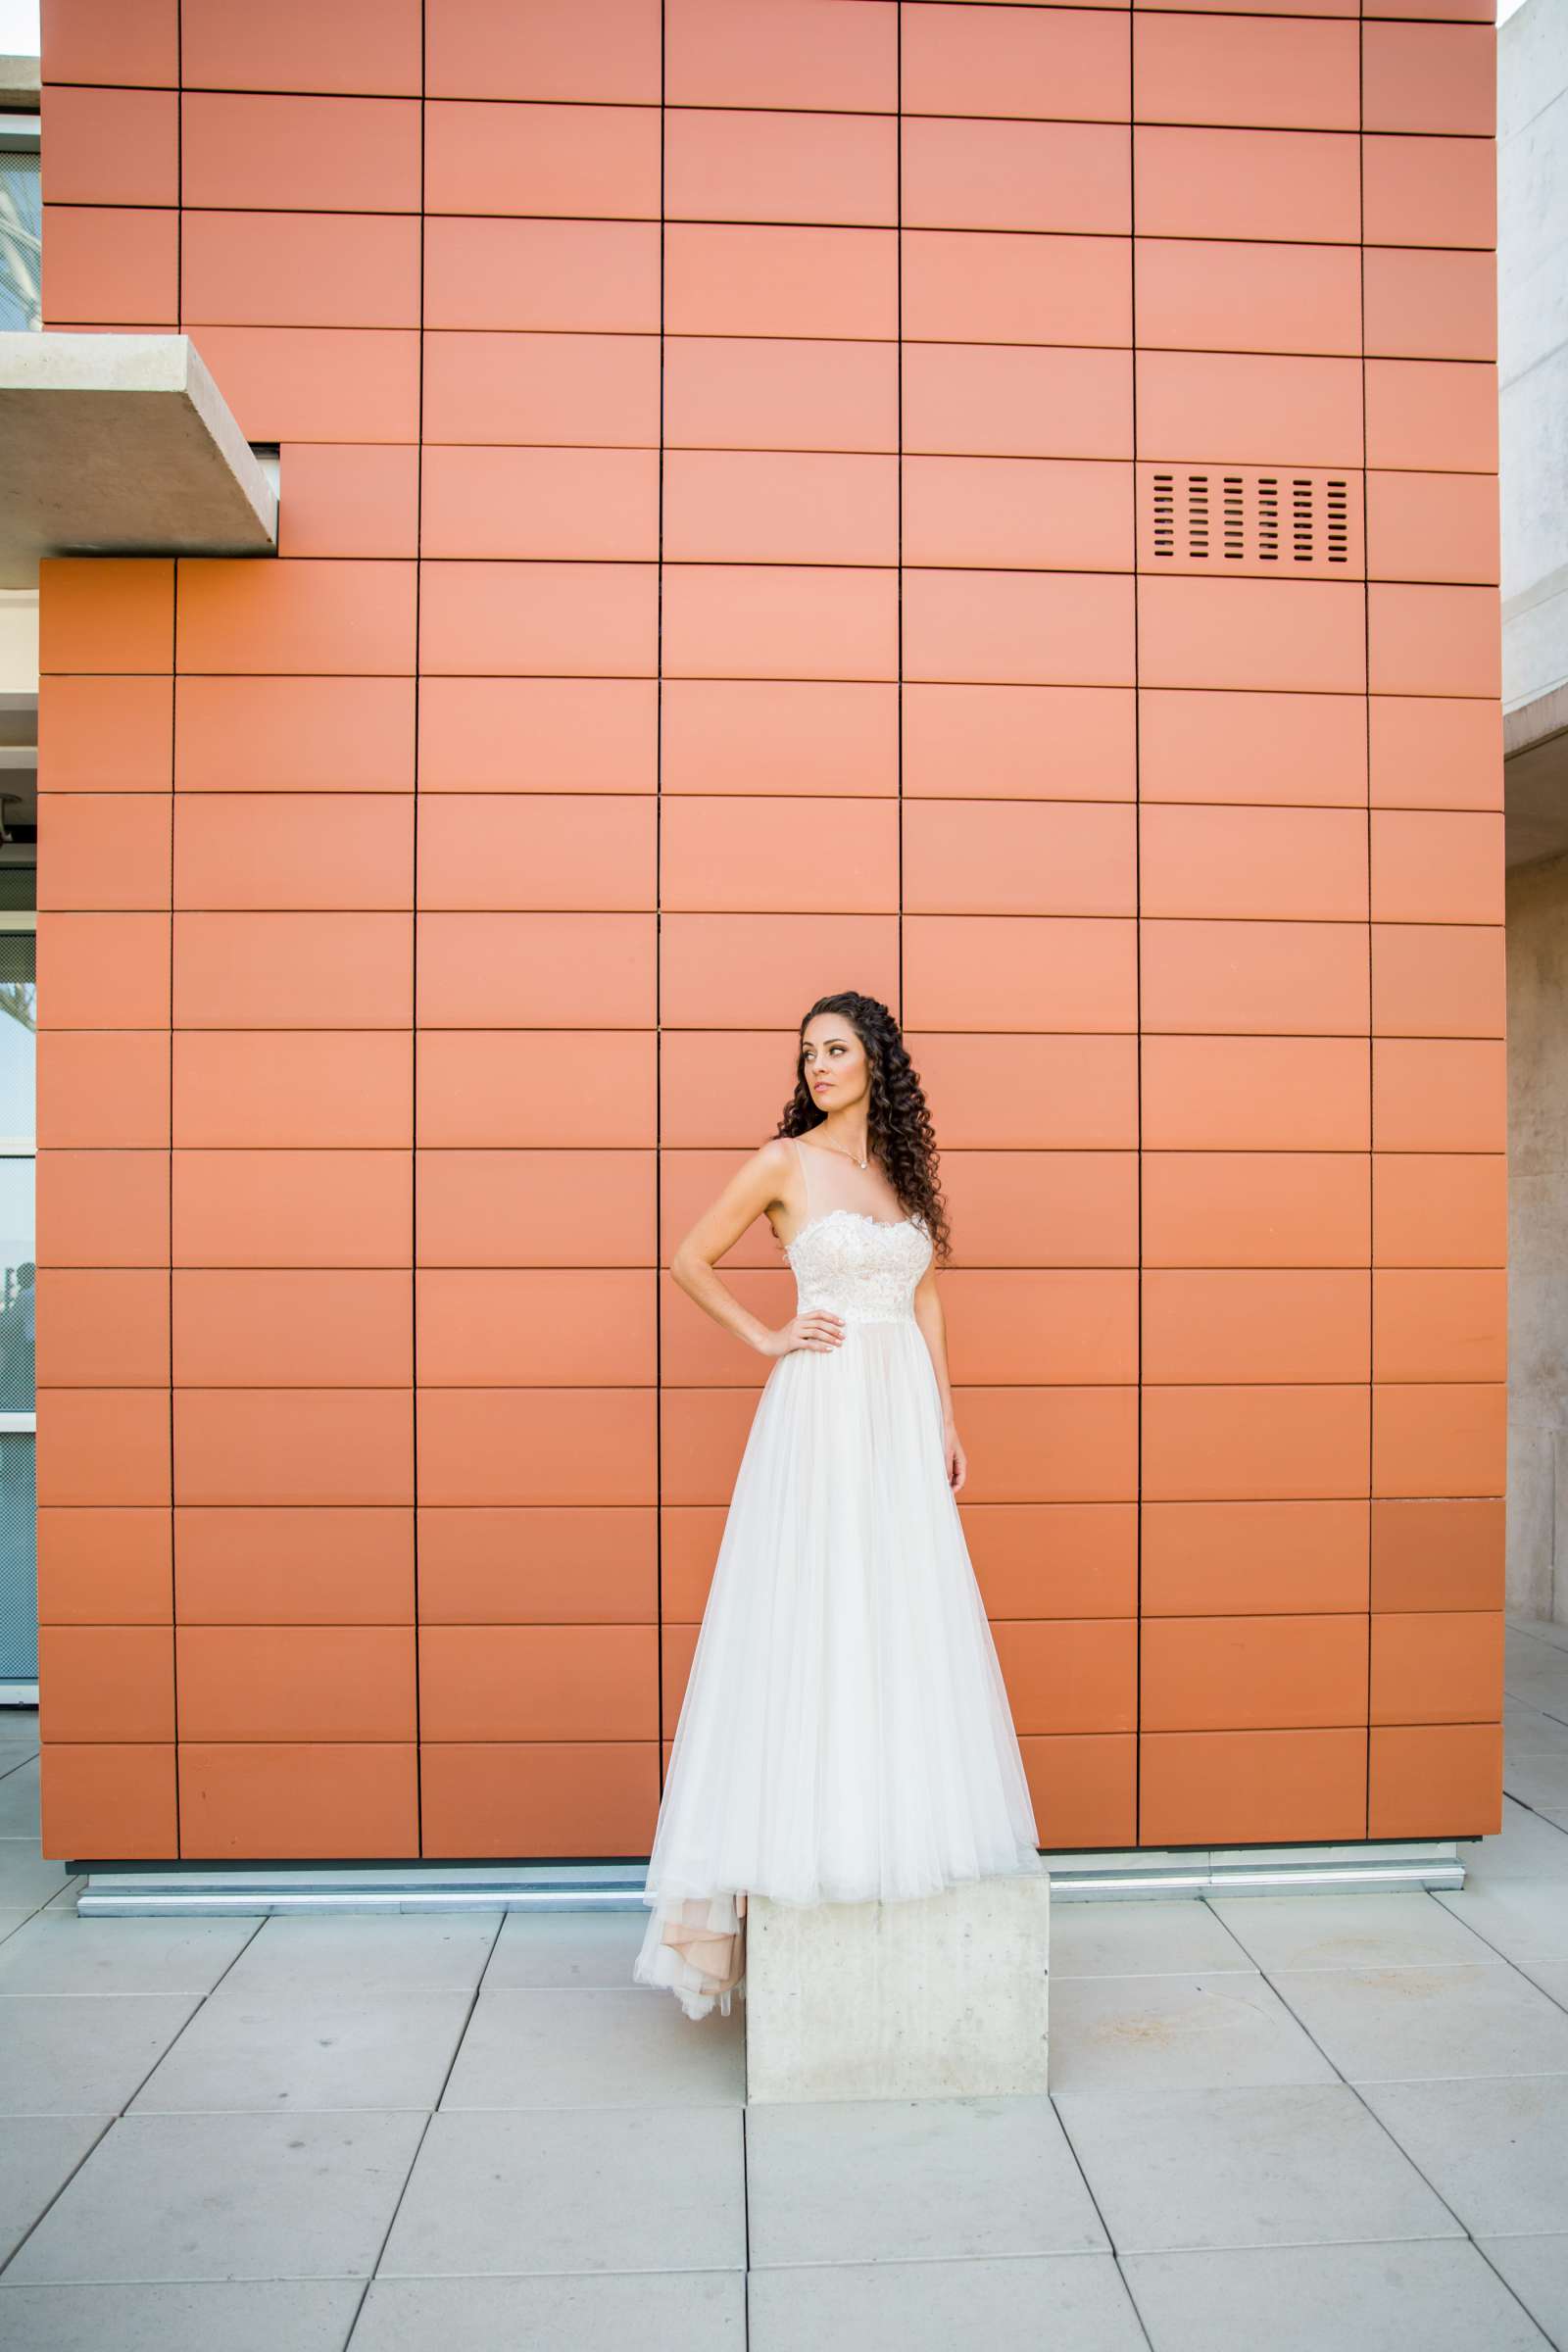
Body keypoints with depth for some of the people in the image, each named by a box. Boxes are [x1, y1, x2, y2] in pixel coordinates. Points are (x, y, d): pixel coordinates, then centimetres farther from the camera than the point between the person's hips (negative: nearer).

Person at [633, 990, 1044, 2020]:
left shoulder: (904, 1166, 12)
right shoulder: (786, 1162, -3)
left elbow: (926, 1298, 14)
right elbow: (690, 1261, 2)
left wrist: (948, 1423, 10)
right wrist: (766, 1336, -4)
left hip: (904, 1408, 5)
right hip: (824, 1405, -5)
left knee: (911, 1618, 9)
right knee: (814, 1619, -3)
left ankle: (911, 1819, 22)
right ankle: (812, 1831, 9)